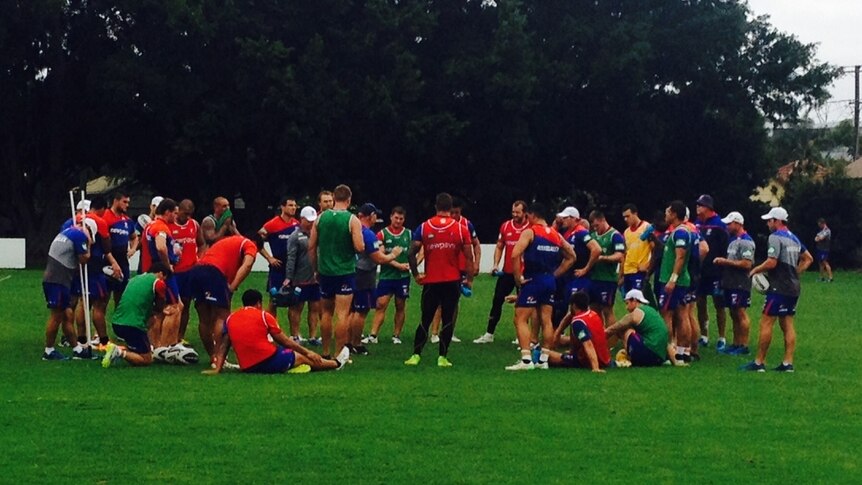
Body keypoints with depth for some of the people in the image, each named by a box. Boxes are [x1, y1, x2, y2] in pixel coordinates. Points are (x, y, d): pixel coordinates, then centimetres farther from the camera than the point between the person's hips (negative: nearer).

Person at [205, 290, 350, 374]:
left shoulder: (230, 319, 9)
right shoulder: (264, 316, -2)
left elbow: (223, 346, 2)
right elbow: (285, 341, 4)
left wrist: (217, 368, 0)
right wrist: (307, 352, 14)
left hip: (247, 368, 5)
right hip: (270, 361, -5)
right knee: (302, 358, 21)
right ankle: (337, 363, 46)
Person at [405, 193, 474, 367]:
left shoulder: (423, 227, 1)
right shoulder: (461, 228, -1)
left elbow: (411, 253, -5)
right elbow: (469, 256, -2)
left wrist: (416, 274, 4)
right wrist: (469, 279, 7)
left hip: (430, 281, 1)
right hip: (452, 281, -1)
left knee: (425, 319, 10)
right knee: (448, 320, 5)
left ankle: (416, 355, 6)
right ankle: (442, 357, 1)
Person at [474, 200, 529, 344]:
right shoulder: (505, 226, 4)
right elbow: (499, 247, 13)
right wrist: (496, 264, 0)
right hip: (506, 272, 4)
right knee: (497, 301, 7)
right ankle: (489, 334, 16)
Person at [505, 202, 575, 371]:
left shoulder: (530, 232, -8)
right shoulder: (556, 234, 12)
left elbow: (515, 254, -21)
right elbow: (571, 257, 19)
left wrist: (518, 278, -12)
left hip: (533, 280, -6)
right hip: (550, 281, 7)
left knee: (521, 319, -3)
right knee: (546, 321, 10)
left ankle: (526, 360, -11)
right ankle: (543, 360, 13)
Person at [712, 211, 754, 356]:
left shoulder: (746, 242, -13)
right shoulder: (733, 240, 18)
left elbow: (747, 264, -21)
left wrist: (726, 262, -17)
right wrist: (721, 261, 8)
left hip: (740, 284, -10)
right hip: (730, 283, 10)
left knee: (741, 314, -7)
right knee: (734, 315, 12)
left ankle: (744, 345, -5)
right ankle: (736, 344, 17)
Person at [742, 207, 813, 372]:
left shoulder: (775, 237, -12)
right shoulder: (794, 238, 16)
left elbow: (771, 263, -20)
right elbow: (808, 259, 23)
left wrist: (755, 270, -4)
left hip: (779, 288, -9)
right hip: (793, 287, 9)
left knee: (766, 322, -5)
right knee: (787, 324, 8)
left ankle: (759, 362, -5)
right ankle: (788, 363, 4)